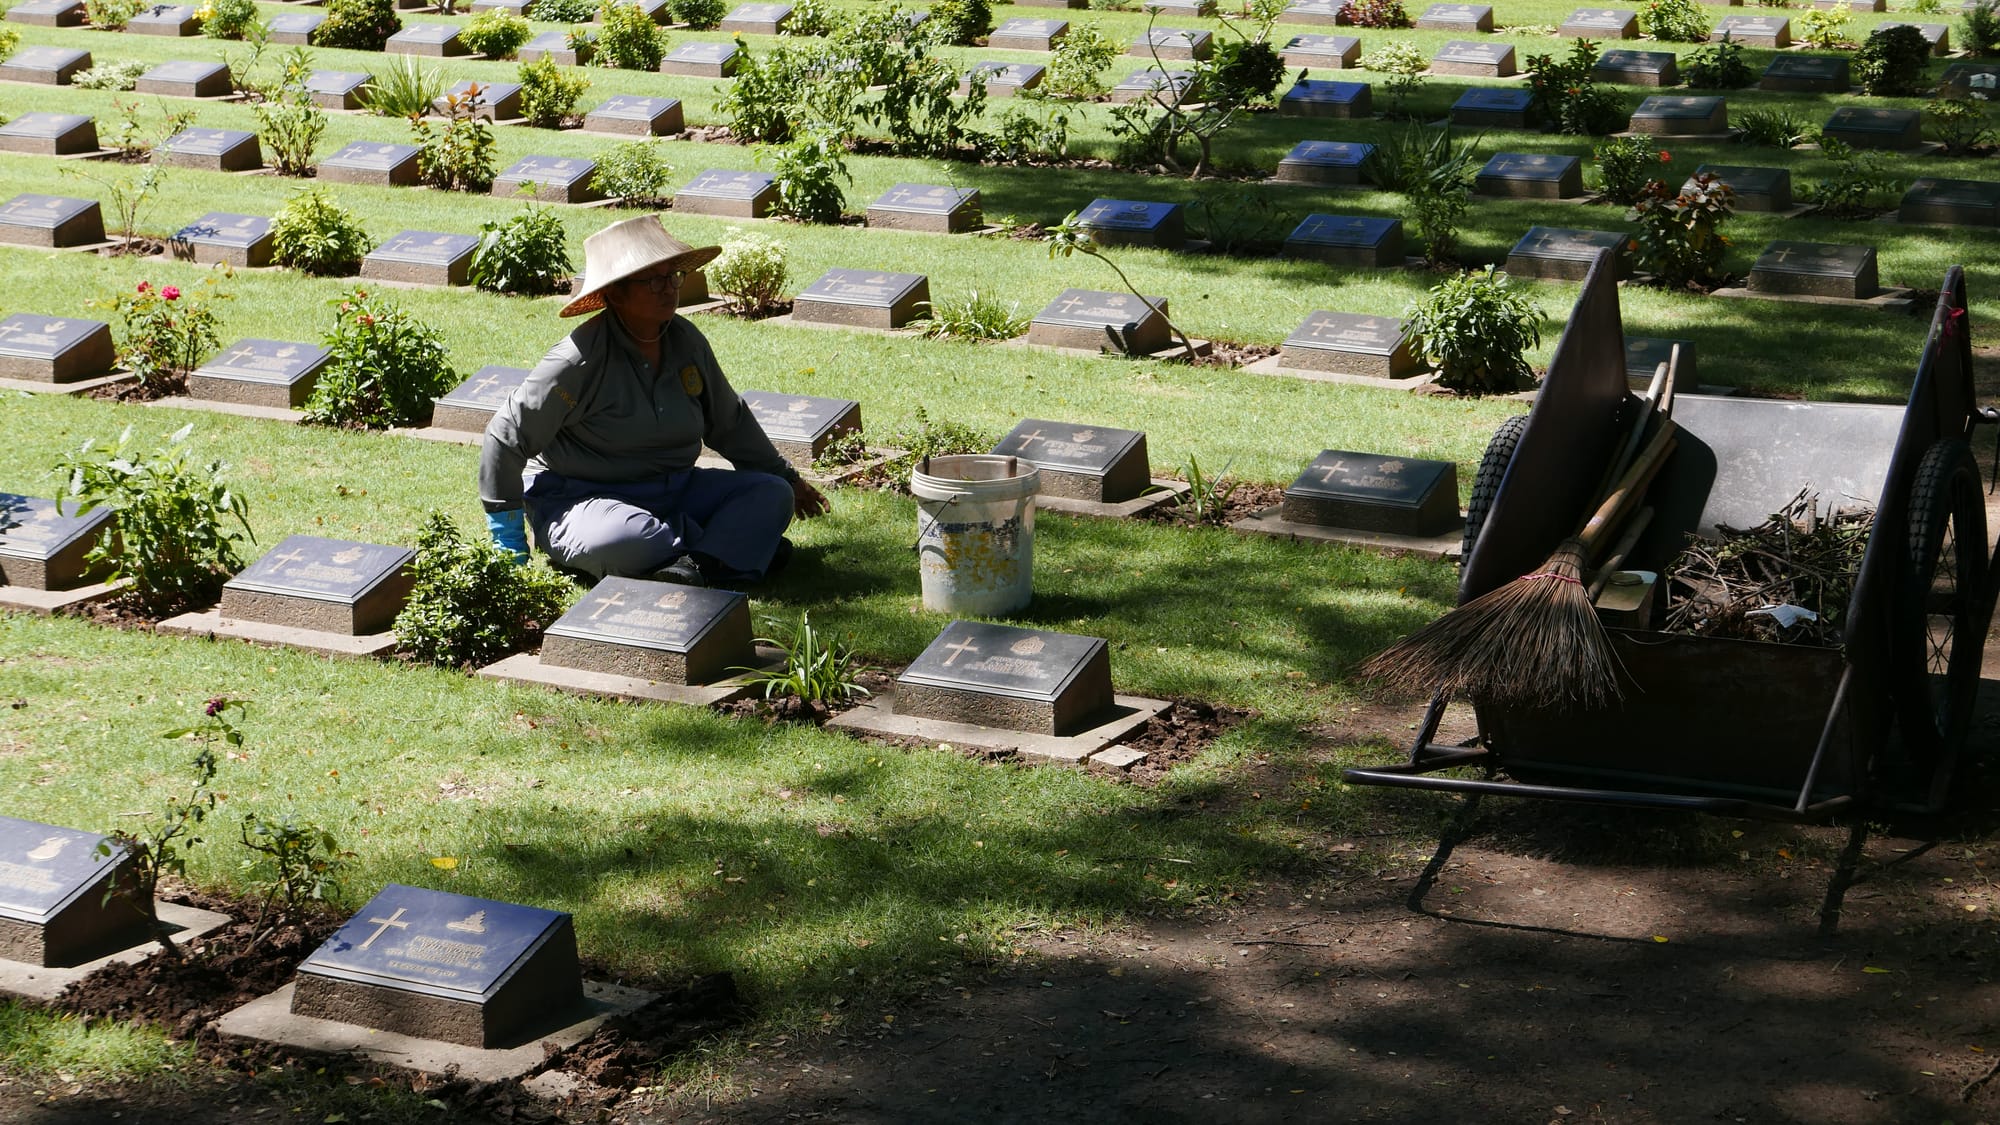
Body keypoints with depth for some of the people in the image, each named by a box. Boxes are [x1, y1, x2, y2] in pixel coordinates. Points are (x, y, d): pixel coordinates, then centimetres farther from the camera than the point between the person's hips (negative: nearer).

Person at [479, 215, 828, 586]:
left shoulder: (685, 341, 3)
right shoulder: (581, 360, -18)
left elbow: (730, 423, 20)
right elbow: (507, 436, -13)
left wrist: (785, 477, 29)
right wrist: (509, 543, -9)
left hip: (673, 492, 7)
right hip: (579, 497, -7)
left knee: (771, 494, -9)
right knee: (626, 541, -40)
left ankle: (700, 567, -33)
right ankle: (735, 544, -19)